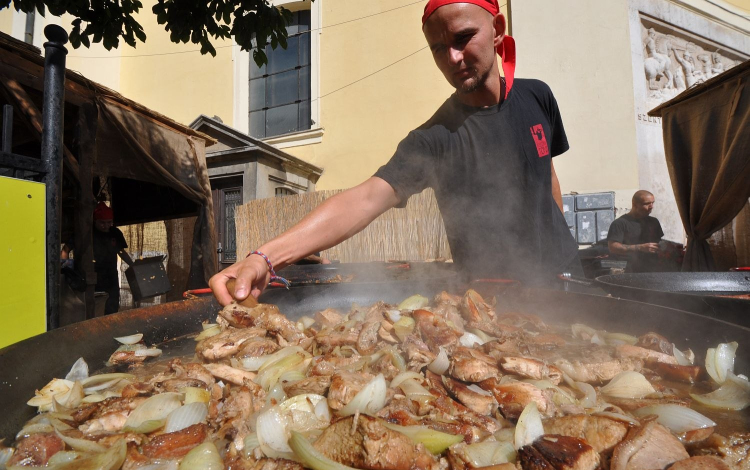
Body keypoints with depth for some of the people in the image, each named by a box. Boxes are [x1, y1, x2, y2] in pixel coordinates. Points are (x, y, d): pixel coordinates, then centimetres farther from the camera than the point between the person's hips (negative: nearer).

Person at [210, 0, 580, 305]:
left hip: (563, 276, 5)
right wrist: (266, 256, -50)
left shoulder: (536, 97, -5)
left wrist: (562, 246, 13)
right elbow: (367, 198, -36)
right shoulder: (432, 140, -22)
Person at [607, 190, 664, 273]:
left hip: (655, 271, 6)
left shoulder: (654, 222, 19)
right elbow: (613, 247, -16)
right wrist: (640, 248, -20)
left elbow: (659, 242, 29)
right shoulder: (620, 223, -5)